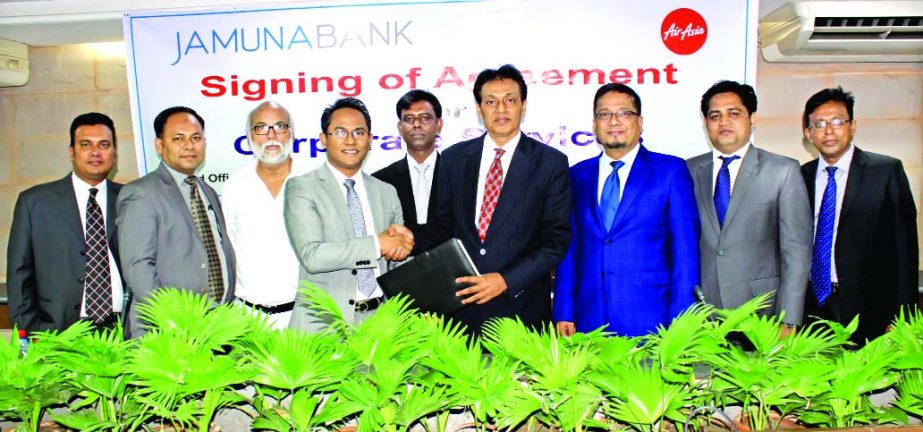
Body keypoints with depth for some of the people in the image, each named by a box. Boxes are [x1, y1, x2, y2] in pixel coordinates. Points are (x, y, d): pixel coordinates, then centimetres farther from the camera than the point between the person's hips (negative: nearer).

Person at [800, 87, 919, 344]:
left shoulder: (887, 171, -2)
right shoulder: (801, 177, 6)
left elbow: (905, 247, -3)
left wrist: (901, 316, -7)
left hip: (867, 310, -2)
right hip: (810, 307, 2)